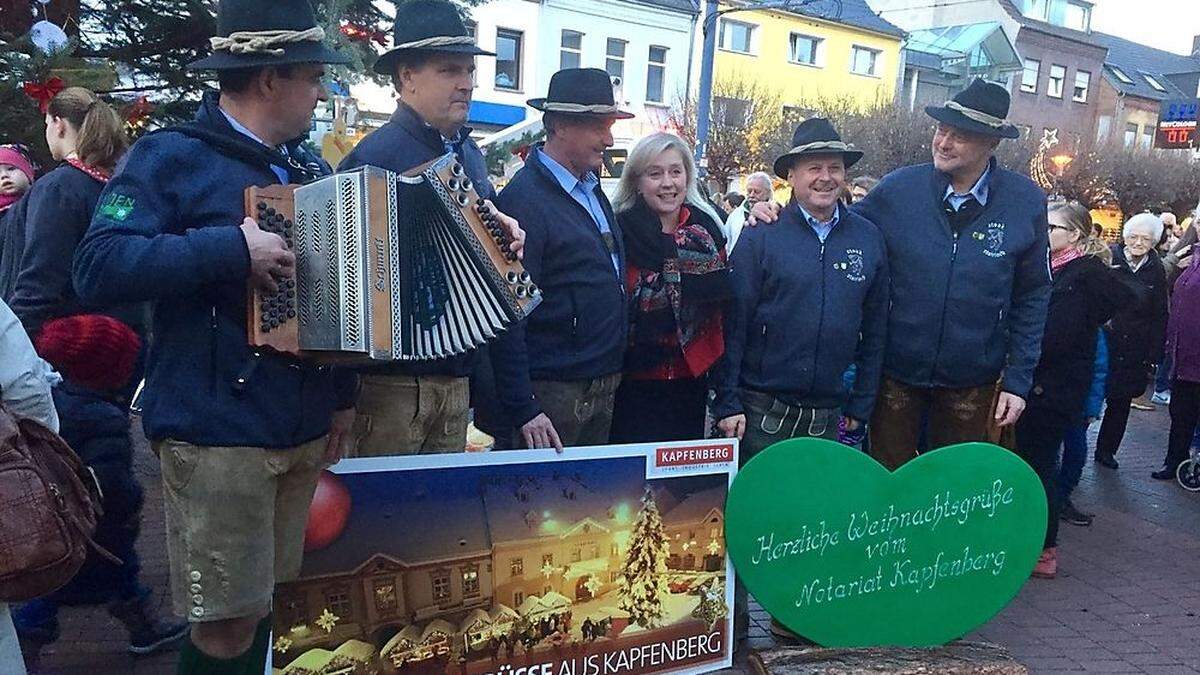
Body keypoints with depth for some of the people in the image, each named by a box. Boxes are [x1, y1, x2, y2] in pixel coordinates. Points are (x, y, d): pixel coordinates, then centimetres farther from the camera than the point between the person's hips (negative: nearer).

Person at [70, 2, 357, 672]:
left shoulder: (309, 167, 14)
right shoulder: (172, 157, -6)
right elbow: (98, 266, -18)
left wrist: (343, 393, 16)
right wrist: (232, 248, -24)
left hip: (307, 429, 7)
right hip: (218, 434, -6)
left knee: (267, 605, 16)